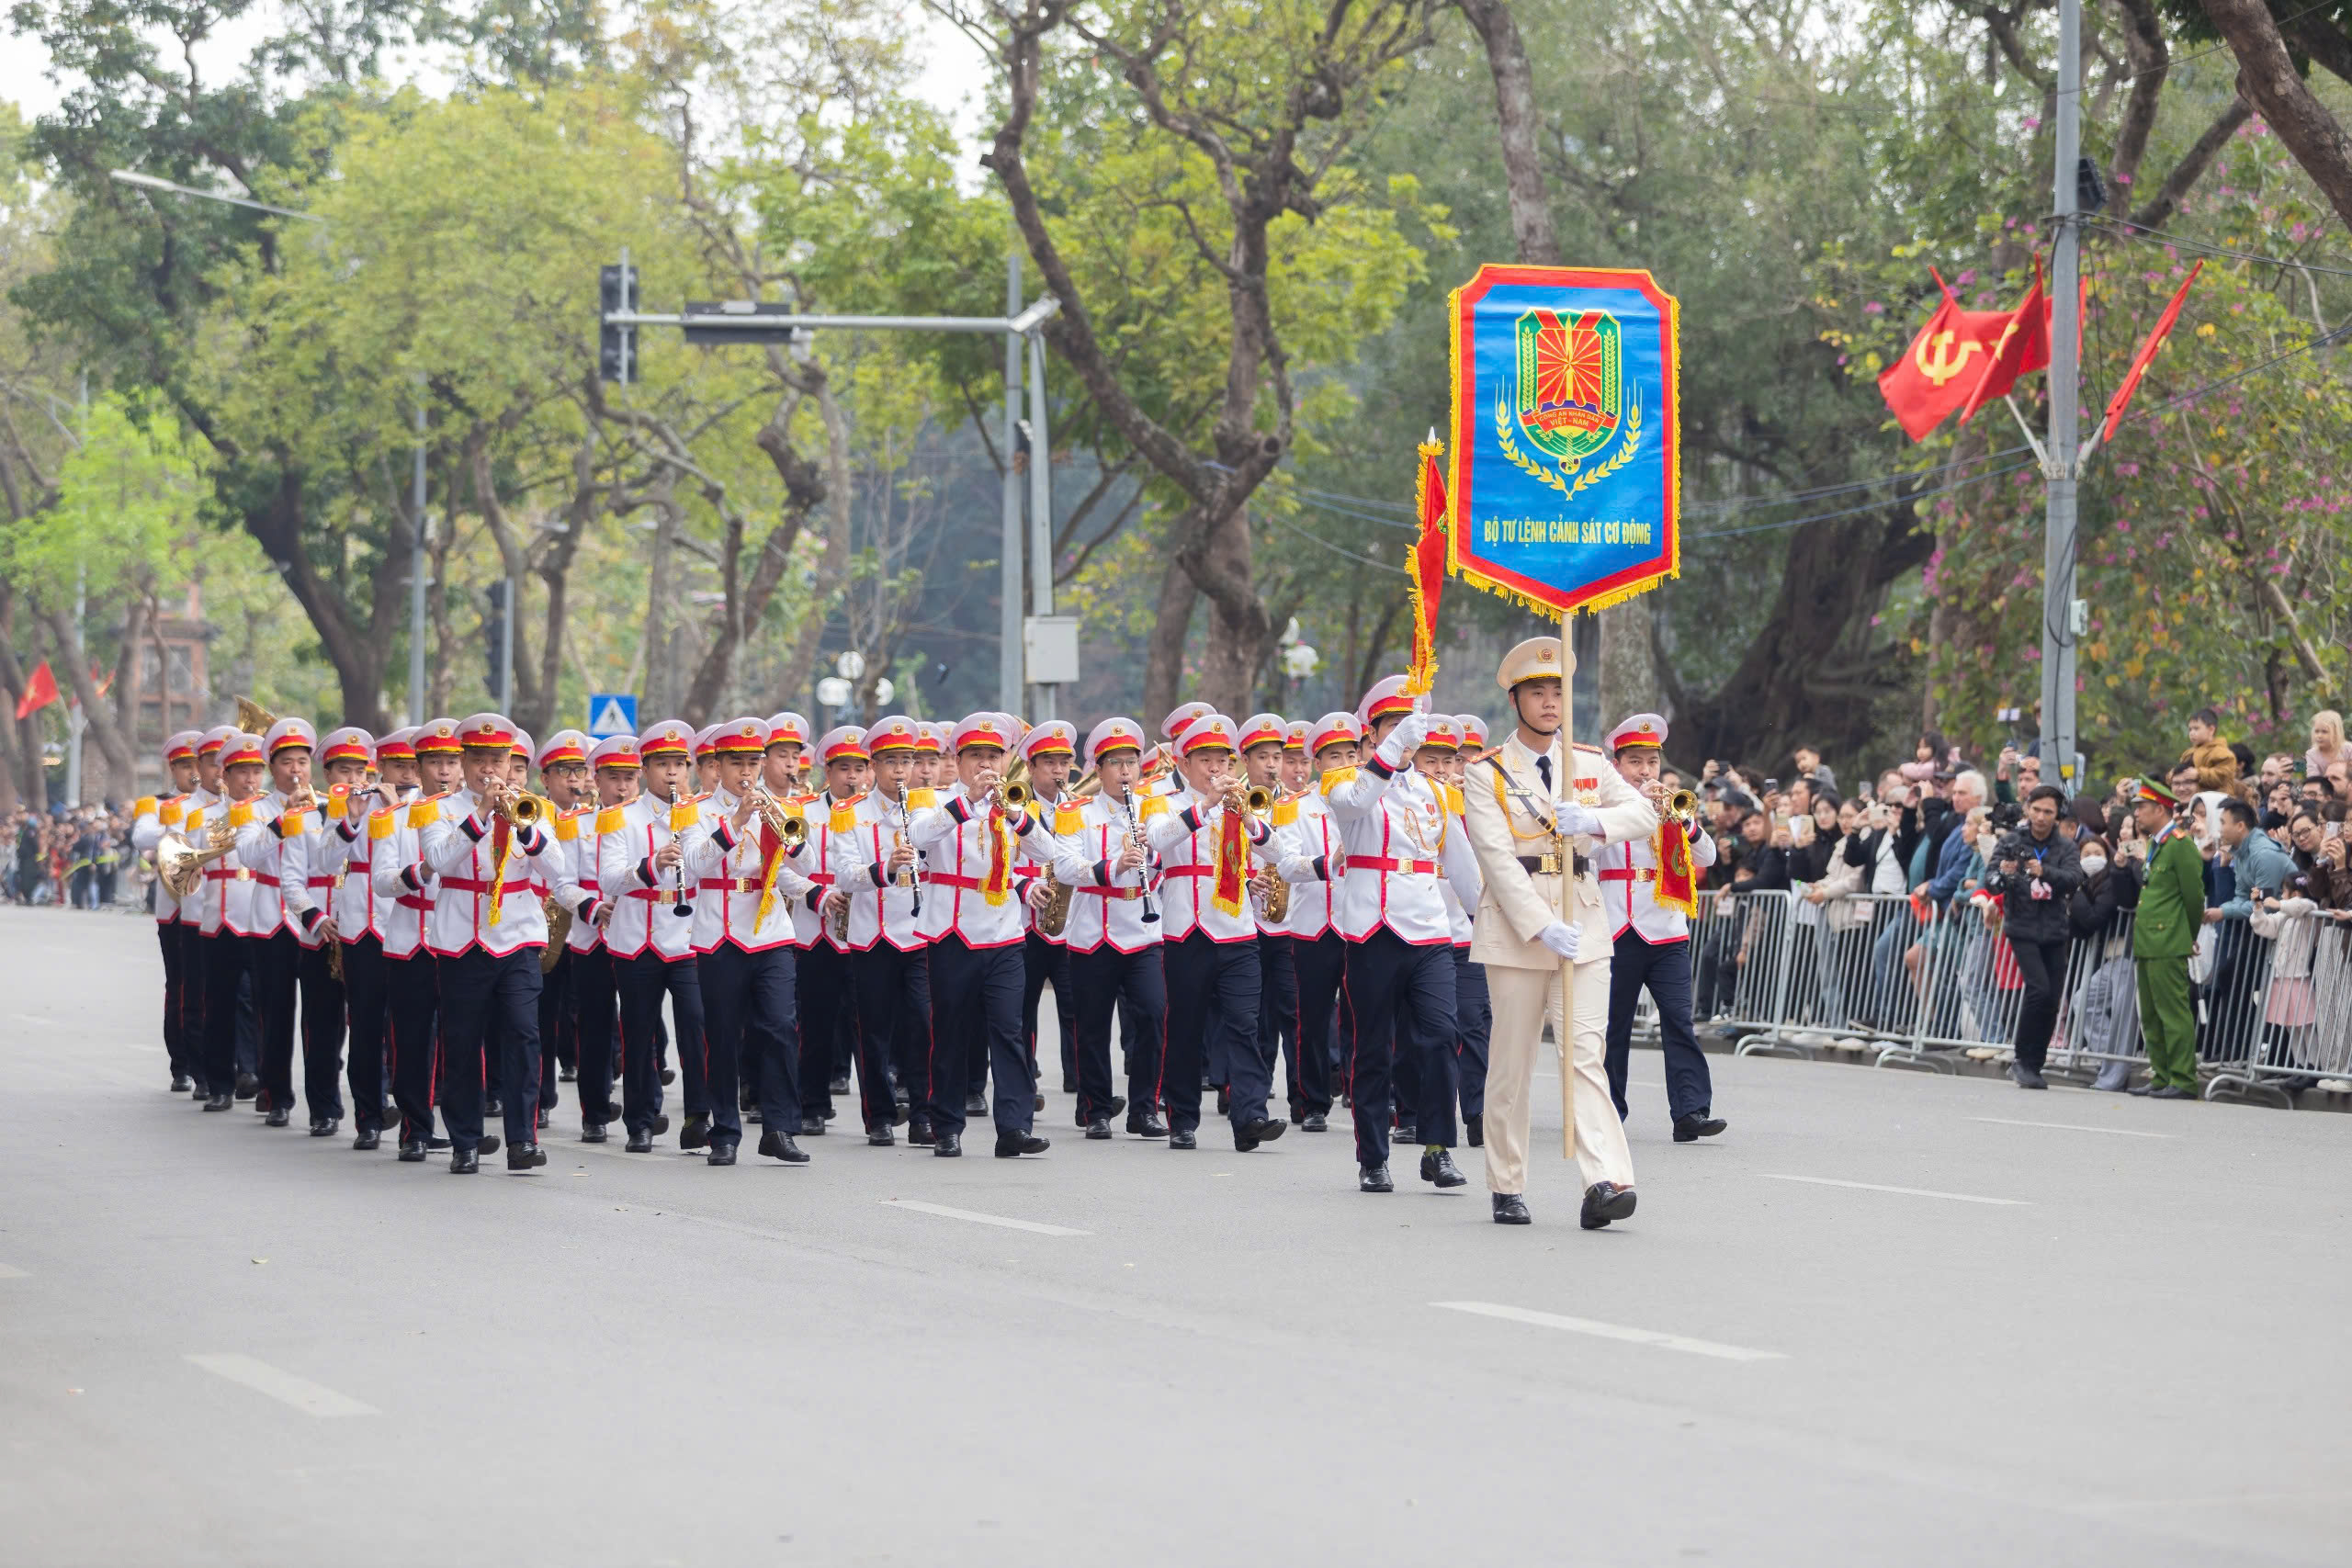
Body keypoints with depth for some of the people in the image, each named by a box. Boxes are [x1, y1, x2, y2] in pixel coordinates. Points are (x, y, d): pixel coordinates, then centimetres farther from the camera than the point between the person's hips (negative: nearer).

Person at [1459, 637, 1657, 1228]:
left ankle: (1606, 1181, -21)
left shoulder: (1591, 764, 11)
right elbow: (1497, 857, -11)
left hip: (1583, 925, 2)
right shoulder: (1488, 774, 0)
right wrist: (1542, 928, -22)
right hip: (1515, 926, -2)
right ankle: (1507, 1189, 13)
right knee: (1510, 1063, 3)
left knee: (1585, 1055, -9)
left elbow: (1644, 814, -3)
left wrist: (1593, 820, -24)